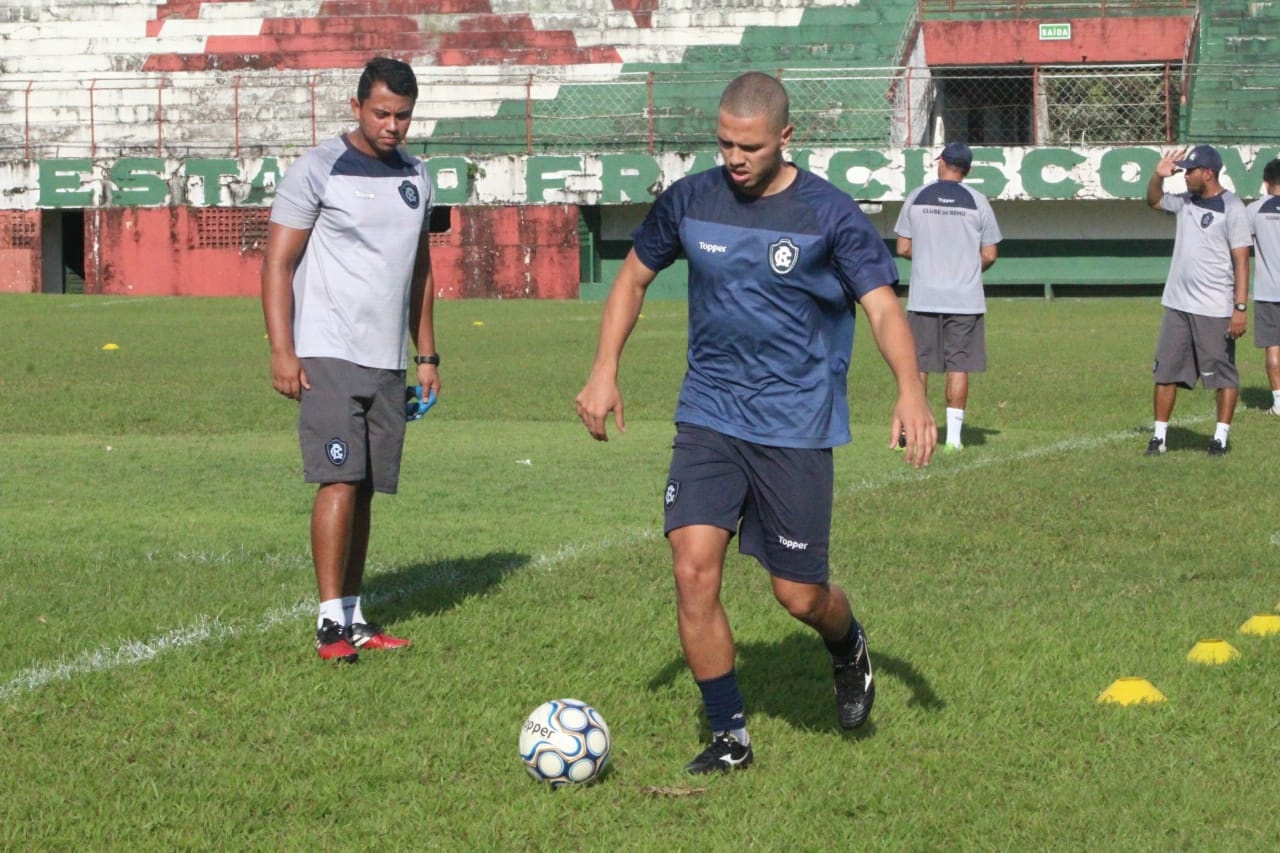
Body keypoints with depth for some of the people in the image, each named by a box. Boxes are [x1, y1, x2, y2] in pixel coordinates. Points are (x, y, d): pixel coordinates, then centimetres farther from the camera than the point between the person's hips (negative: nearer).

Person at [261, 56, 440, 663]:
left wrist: (427, 354, 18)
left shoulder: (416, 178, 15)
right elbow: (277, 264, -6)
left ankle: (353, 617, 12)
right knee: (340, 481, -13)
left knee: (366, 488, 6)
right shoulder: (318, 170, -4)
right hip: (329, 356, -6)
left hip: (388, 362, 6)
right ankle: (331, 622, -11)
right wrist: (282, 351, -13)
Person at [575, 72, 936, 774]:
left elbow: (883, 306, -12)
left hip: (796, 428, -2)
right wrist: (604, 372, 4)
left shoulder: (829, 214, -8)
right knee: (693, 571, -12)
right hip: (708, 419, 3)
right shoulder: (690, 200, 1)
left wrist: (910, 389, -29)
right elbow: (633, 277, 14)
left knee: (799, 596, 2)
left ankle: (849, 649, 39)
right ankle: (729, 735, 2)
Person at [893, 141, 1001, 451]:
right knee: (959, 365, 3)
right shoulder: (977, 201, -1)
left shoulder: (916, 197, 2)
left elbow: (903, 248, 4)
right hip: (966, 298, -1)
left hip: (923, 297, 1)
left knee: (918, 365, 6)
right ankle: (953, 434, 1)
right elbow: (989, 255, 1)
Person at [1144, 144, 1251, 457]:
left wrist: (1241, 308, -19)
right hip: (1177, 304, 7)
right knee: (1166, 370, 7)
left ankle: (1221, 437, 9)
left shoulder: (1231, 208, -11)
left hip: (1216, 309, -7)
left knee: (1223, 373, 2)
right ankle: (1159, 435, 13)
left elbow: (1241, 261, -14)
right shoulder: (1185, 201, 9)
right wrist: (1158, 175, 8)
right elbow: (1154, 200, 30)